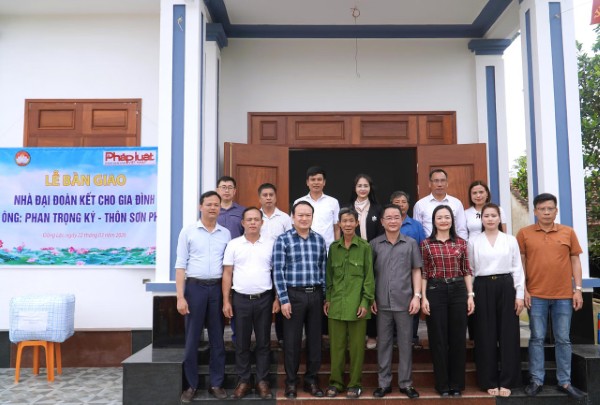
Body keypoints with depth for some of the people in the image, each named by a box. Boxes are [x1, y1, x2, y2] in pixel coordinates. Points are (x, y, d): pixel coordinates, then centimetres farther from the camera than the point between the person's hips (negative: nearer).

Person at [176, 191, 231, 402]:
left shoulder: (226, 234, 8)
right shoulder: (188, 231, 1)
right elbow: (180, 265, -2)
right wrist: (180, 297, -8)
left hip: (217, 288, 2)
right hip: (195, 287, -2)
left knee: (217, 338, 8)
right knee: (192, 338, 4)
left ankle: (216, 384, 19)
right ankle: (191, 385, 17)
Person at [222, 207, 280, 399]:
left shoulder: (270, 244, 3)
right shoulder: (233, 244, 2)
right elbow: (227, 274, 2)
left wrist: (277, 298, -2)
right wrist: (226, 301, -2)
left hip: (264, 299, 0)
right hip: (241, 299, 0)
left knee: (263, 342, 7)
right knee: (242, 343, 8)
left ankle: (262, 381, 18)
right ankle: (243, 381, 19)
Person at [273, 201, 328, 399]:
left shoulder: (319, 240, 8)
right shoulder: (283, 240, -4)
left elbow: (323, 269, 11)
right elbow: (278, 271, -7)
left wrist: (325, 295, 8)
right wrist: (284, 299, -11)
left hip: (315, 294, 3)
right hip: (294, 294, -3)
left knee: (315, 338, 9)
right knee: (292, 340, 5)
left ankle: (311, 379, 24)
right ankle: (291, 381, 19)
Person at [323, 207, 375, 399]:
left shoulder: (365, 247, -2)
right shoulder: (333, 247, 8)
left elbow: (369, 276, -2)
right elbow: (329, 275, 12)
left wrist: (366, 302, -7)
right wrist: (327, 299, 7)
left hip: (357, 304, -2)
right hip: (336, 303, 3)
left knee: (356, 345, 5)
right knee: (336, 345, 8)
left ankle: (355, 384, 18)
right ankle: (335, 382, 20)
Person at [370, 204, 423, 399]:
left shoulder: (411, 243, 4)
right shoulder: (375, 244, 3)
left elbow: (416, 271, 5)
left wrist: (416, 296, -3)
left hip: (404, 301, 0)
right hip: (382, 302, 0)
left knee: (405, 343, 7)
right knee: (383, 343, 8)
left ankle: (405, 383, 18)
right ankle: (384, 382, 19)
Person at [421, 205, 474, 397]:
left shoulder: (461, 242, 7)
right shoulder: (426, 244, 1)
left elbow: (466, 271, 8)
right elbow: (423, 273, 0)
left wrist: (470, 295, 1)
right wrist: (423, 297, -6)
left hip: (458, 290, 2)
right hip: (435, 291, -2)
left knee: (458, 338, 6)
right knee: (438, 339, 4)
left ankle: (457, 385, 19)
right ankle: (443, 385, 16)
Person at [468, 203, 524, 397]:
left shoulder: (511, 240, 7)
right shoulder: (473, 241, 6)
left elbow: (518, 269, 5)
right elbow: (470, 270, 5)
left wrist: (520, 295, -1)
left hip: (506, 287, 1)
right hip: (483, 288, 0)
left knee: (508, 334, 2)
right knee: (486, 336, 3)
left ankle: (506, 381, 12)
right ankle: (489, 382, 13)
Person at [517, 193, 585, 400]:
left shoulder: (568, 232, 6)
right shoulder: (524, 233, 1)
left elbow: (575, 261, 8)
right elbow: (520, 263, 2)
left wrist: (578, 289, 2)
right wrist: (523, 290, -4)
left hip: (564, 295, 1)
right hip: (536, 295, -1)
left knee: (563, 339, 8)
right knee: (537, 338, 4)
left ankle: (565, 382, 18)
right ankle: (536, 380, 12)